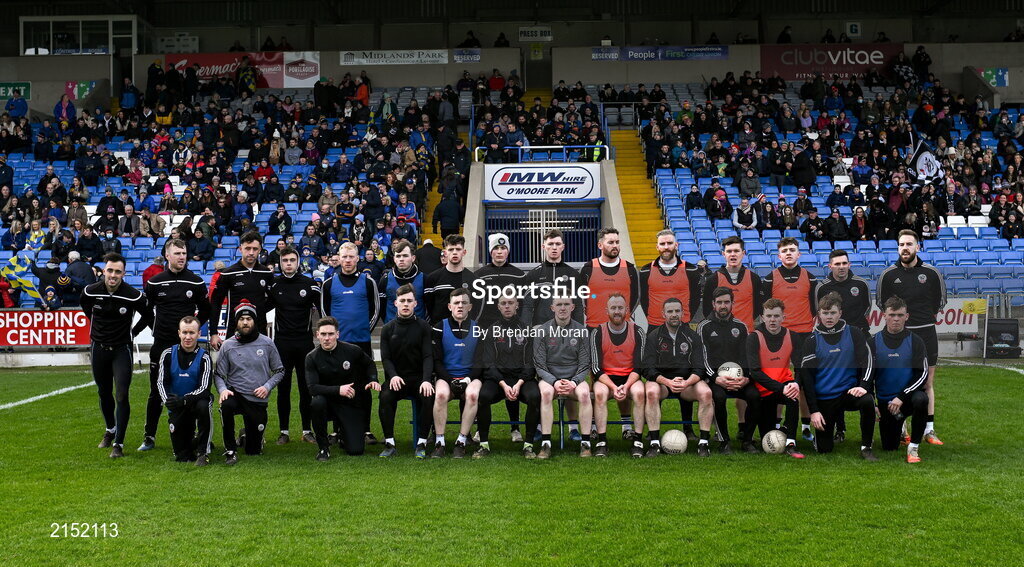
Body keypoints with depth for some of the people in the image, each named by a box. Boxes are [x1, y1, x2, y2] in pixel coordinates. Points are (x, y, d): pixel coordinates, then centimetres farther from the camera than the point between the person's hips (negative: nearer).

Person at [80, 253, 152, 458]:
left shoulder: (133, 296, -18)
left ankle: (118, 443, -4)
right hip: (98, 347, 3)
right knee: (104, 393, 17)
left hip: (122, 349, -3)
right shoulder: (90, 292, -9)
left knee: (121, 396, -10)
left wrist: (132, 333, 2)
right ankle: (110, 430, 39)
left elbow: (148, 316, 2)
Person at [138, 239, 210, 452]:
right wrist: (156, 328, 11)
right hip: (161, 345, 0)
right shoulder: (155, 282, 1)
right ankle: (149, 437, 13)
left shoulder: (196, 282, 2)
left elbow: (205, 311, 13)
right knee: (156, 392, 4)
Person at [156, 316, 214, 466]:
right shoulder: (168, 354, -2)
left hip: (196, 402, -2)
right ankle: (191, 437, 30)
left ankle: (203, 452, -24)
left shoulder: (204, 358, -9)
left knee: (203, 406, -40)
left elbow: (204, 390, -16)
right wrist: (167, 400, -27)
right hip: (176, 408, 2)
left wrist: (183, 400, -34)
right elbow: (161, 382, -5)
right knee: (182, 457, -9)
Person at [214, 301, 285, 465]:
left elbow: (279, 371, 6)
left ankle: (247, 435, 43)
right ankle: (230, 450, -20)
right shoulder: (228, 345, -2)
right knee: (226, 405, -39)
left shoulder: (266, 343, -1)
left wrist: (267, 387, -10)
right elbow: (218, 374, 2)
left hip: (258, 401, 1)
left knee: (254, 451, 4)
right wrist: (223, 389, -18)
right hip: (235, 394, -1)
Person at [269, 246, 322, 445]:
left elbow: (322, 309, 4)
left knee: (306, 387, 4)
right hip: (282, 343, 1)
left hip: (305, 343, -1)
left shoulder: (310, 284, -1)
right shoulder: (274, 284, 2)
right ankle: (284, 431, 13)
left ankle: (307, 430, 13)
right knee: (283, 387, 5)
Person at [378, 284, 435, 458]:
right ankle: (390, 444, -20)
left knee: (428, 397, -31)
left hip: (418, 377, -1)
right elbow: (385, 357, 1)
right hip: (395, 378, 1)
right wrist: (393, 376, -19)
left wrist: (426, 380, -21)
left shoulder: (423, 327, 4)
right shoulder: (388, 329, 7)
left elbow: (428, 356, -4)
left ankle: (421, 444, -19)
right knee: (385, 397, -30)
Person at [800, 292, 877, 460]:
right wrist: (813, 410, -7)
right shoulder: (812, 341, 0)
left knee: (867, 402, -34)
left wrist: (864, 385, -24)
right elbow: (806, 376, -1)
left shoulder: (853, 334, 1)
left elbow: (867, 361, -5)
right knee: (824, 449, -1)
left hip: (849, 391, 0)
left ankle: (866, 448, -16)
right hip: (824, 399, 0)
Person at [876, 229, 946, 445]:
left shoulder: (931, 272, 2)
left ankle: (929, 429, 10)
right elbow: (881, 302, 11)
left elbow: (939, 302, 12)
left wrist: (925, 320, 12)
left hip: (926, 334, 1)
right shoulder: (888, 275, 0)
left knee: (928, 383, 4)